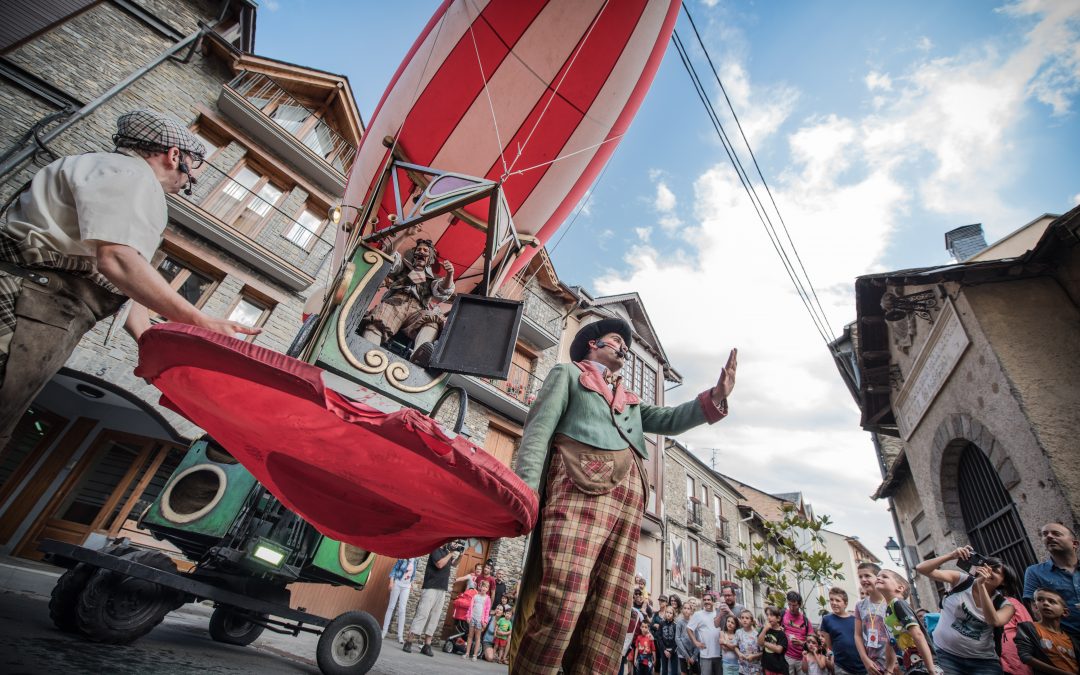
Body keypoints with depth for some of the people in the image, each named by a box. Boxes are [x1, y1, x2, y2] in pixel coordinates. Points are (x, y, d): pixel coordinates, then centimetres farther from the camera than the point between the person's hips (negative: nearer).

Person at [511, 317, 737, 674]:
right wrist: (527, 488, -11)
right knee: (562, 602, -17)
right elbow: (539, 429, 4)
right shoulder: (568, 373, 17)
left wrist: (715, 396, 2)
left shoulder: (629, 400, 34)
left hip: (628, 498, 6)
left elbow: (668, 420, 19)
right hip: (580, 488, -6)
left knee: (609, 613, 2)